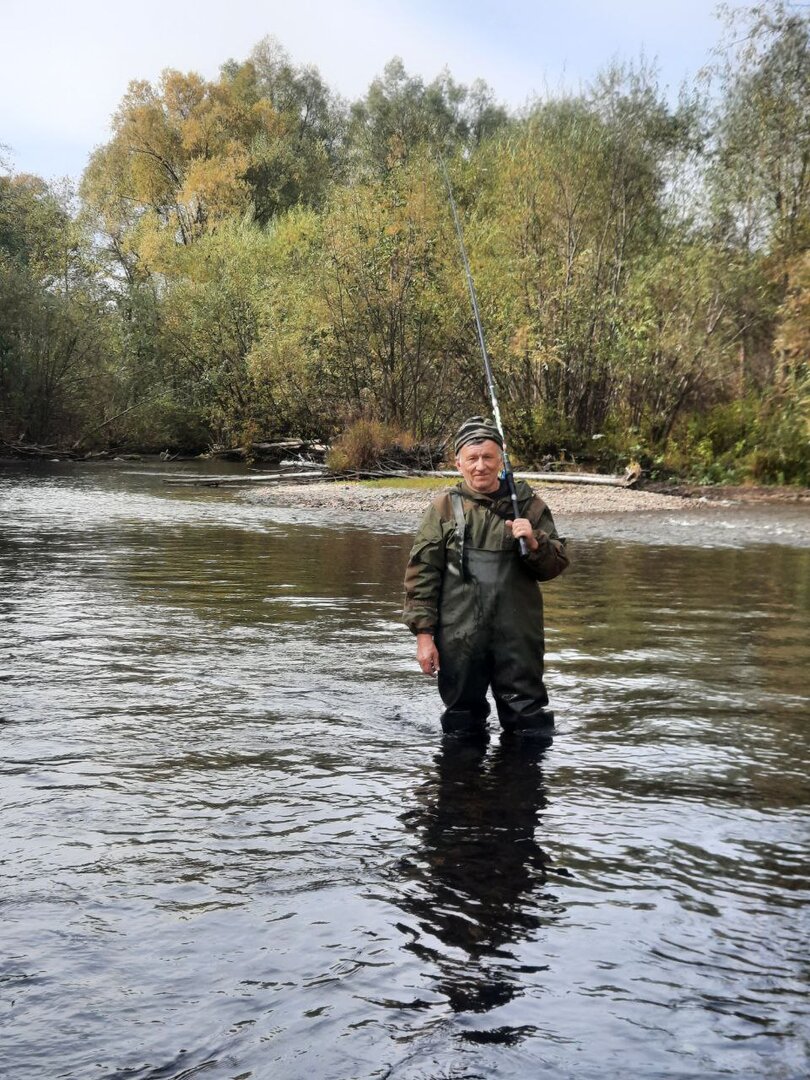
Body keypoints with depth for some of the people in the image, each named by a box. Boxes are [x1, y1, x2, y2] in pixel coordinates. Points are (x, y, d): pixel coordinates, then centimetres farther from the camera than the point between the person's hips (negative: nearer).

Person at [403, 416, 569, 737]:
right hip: (459, 639, 0)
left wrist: (534, 543, -14)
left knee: (532, 723, 5)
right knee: (462, 725, 12)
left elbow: (556, 565, 7)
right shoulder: (444, 508, 4)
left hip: (519, 639, 0)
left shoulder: (529, 506, 6)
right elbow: (421, 574, 1)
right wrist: (423, 633, -5)